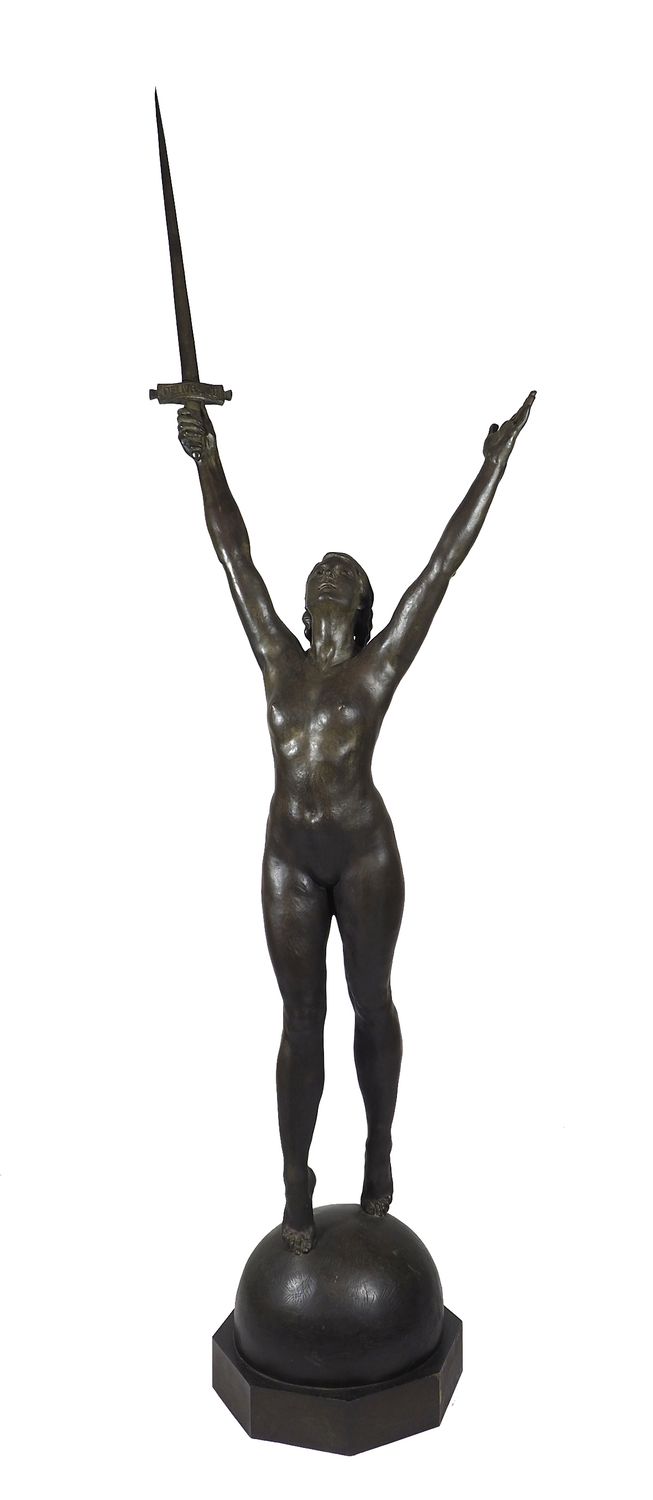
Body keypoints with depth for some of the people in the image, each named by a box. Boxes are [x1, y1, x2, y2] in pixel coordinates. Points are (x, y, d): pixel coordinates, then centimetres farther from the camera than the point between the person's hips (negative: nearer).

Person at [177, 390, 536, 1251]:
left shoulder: (383, 661, 0)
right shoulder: (278, 656, 6)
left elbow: (445, 559, 1)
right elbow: (235, 553, 10)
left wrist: (495, 463, 3)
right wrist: (207, 460, 13)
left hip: (364, 850, -2)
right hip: (290, 856, 2)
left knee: (371, 1002, 13)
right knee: (301, 1017, 8)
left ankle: (379, 1151, 32)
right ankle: (297, 1187, 18)